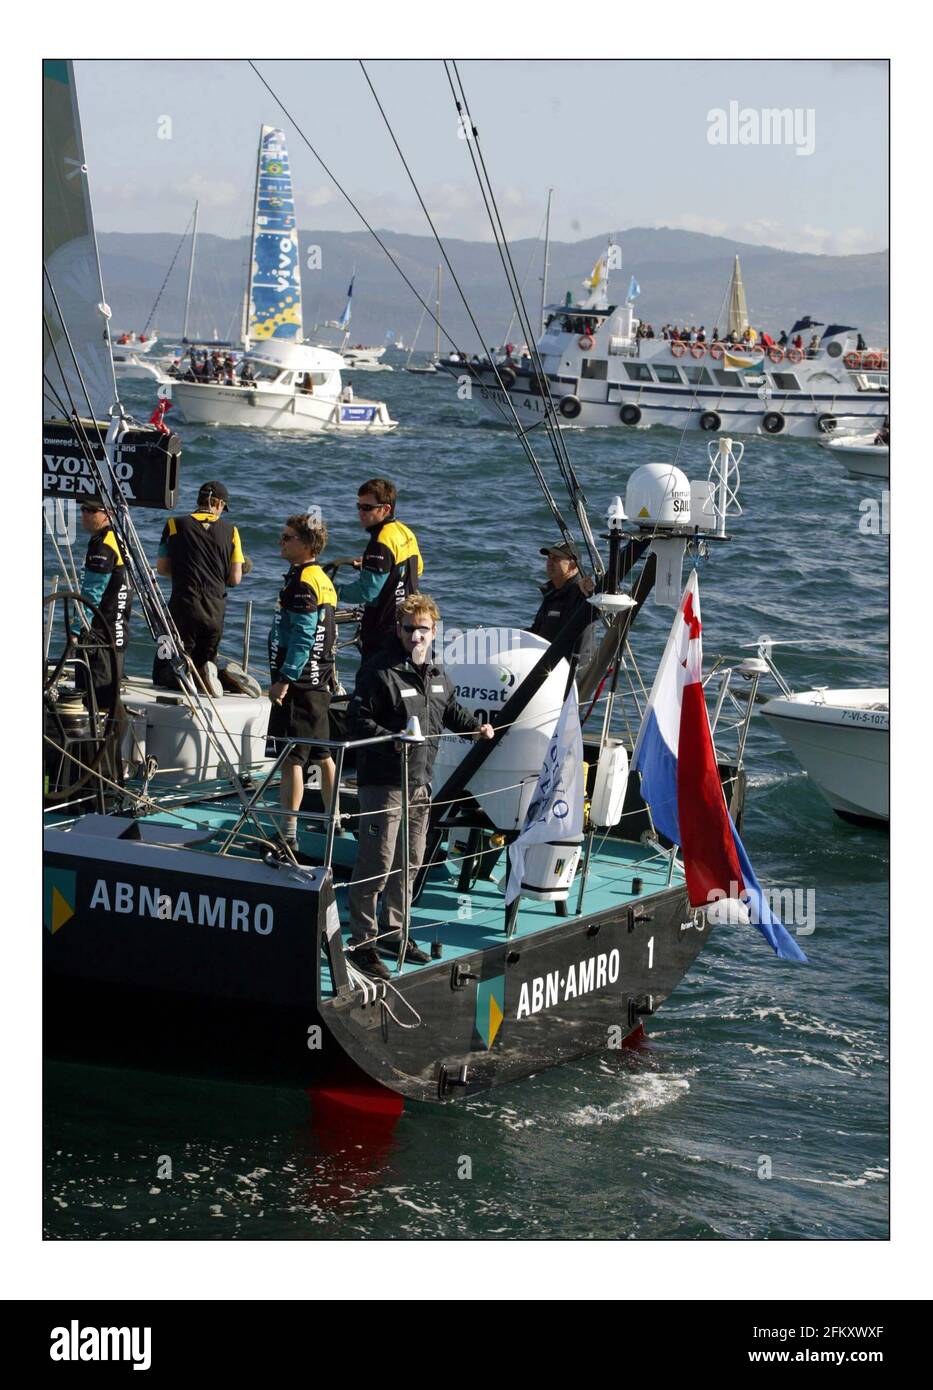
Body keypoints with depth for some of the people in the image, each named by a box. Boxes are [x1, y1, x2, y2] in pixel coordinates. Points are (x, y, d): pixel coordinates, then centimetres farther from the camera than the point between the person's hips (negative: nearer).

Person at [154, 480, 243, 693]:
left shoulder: (176, 524, 2)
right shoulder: (230, 530, 5)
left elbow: (161, 568, 7)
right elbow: (235, 579, 5)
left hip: (183, 606, -2)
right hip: (216, 611, 2)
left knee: (162, 674, 5)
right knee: (203, 663, 17)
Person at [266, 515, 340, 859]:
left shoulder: (303, 583, -15)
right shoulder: (322, 579, 16)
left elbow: (302, 637, -22)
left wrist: (284, 679, -21)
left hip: (298, 683, -10)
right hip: (319, 682, 10)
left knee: (290, 758, -10)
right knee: (323, 756, 18)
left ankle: (289, 837, -12)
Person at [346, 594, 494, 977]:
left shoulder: (437, 675, 12)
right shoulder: (379, 673, -13)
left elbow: (451, 711, 28)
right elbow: (358, 721, -18)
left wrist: (475, 727, 10)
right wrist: (393, 741, -31)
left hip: (420, 783, 8)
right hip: (383, 783, -8)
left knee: (409, 862, 17)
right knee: (376, 864, -9)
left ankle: (391, 931, 32)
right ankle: (362, 941, -3)